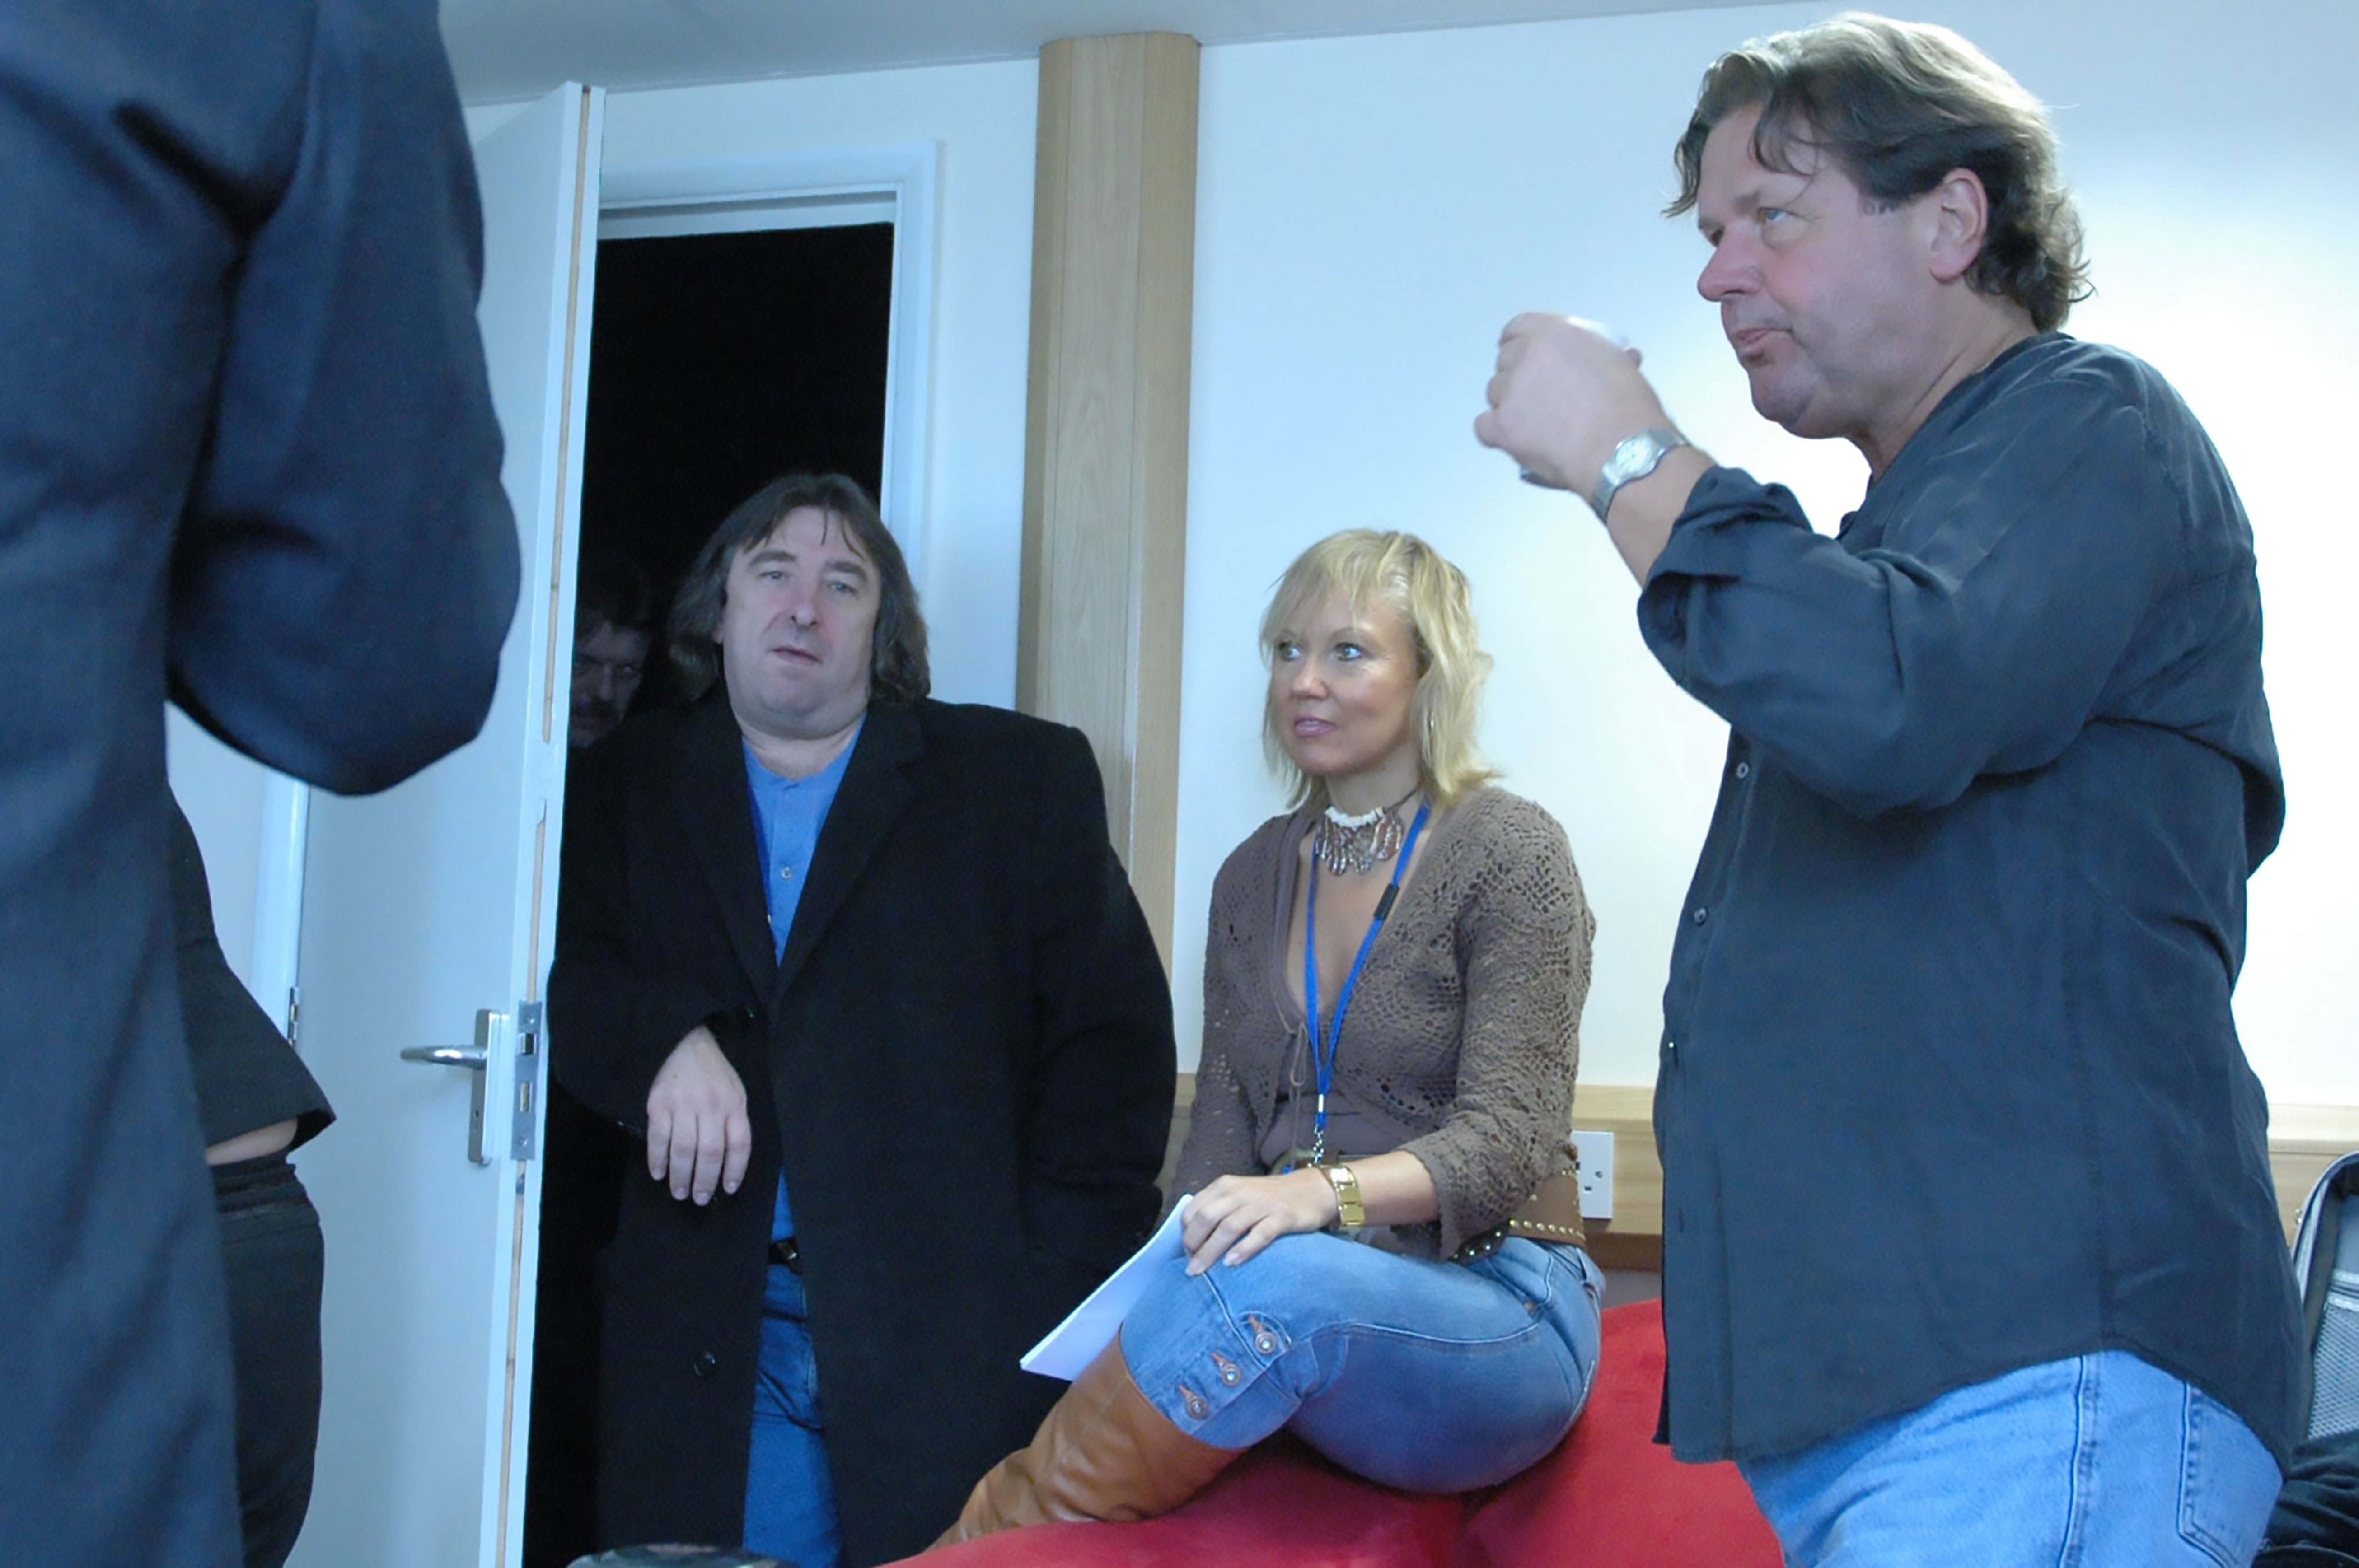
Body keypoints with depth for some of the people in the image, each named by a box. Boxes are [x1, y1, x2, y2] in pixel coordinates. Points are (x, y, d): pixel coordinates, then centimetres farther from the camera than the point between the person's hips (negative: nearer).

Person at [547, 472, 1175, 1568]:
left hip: (950, 1348, -1)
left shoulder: (1021, 778, 9)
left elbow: (1113, 1034, 2)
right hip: (706, 1344, 2)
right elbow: (566, 981, 6)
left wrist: (1055, 1295, -8)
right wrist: (665, 1040, -16)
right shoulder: (630, 788, 16)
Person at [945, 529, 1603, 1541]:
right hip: (1304, 1296, 5)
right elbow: (1222, 1124, 10)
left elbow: (1508, 1138, -13)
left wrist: (1328, 1191, -32)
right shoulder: (1257, 875, 14)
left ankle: (987, 1540, -26)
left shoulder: (1509, 853, -4)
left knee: (1278, 1280, -36)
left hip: (1491, 1309, -4)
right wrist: (1183, 1265, -11)